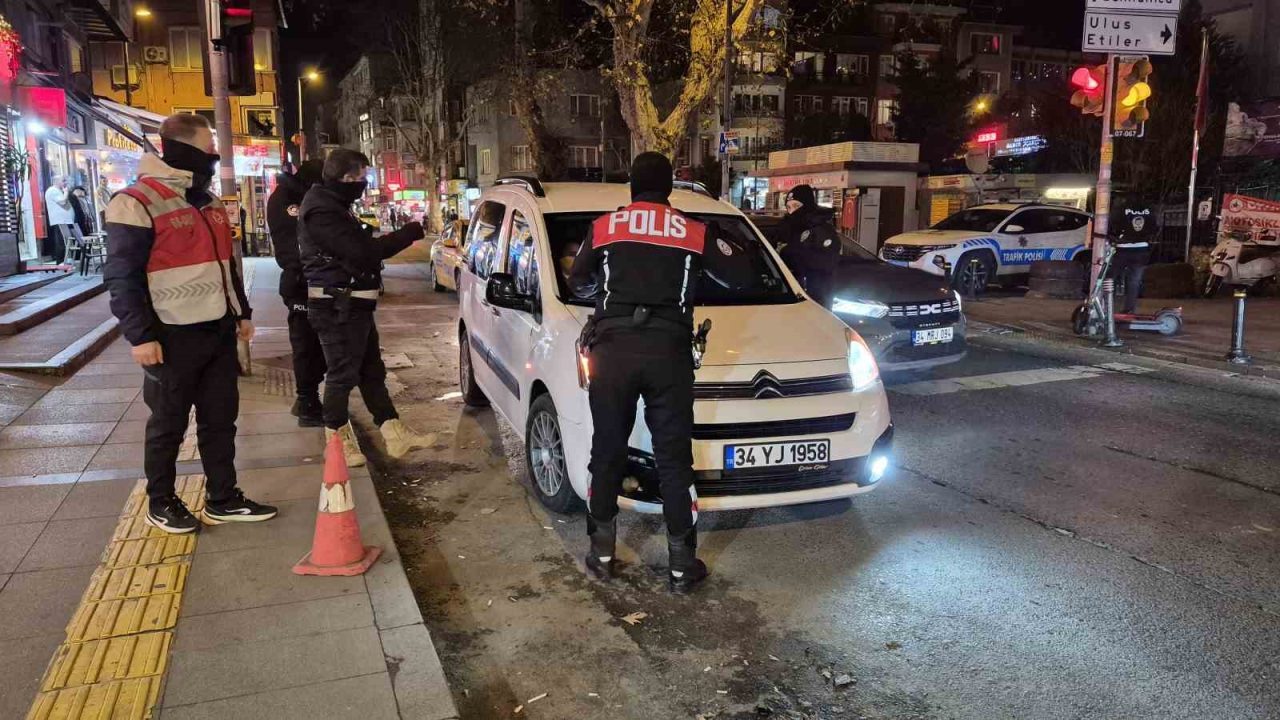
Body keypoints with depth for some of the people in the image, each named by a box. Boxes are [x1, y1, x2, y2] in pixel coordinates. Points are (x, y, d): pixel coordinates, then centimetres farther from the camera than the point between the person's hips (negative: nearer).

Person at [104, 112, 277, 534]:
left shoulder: (209, 204, 13)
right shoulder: (137, 203, -13)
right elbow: (122, 278, -15)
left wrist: (242, 313, 19)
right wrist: (140, 336, -18)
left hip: (219, 331, 7)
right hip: (174, 337, -7)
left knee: (220, 419, 12)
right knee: (168, 425, 7)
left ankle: (223, 499, 23)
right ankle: (160, 503, 23)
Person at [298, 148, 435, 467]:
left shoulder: (332, 204, 13)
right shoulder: (322, 211, -20)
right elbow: (363, 252, -25)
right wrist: (411, 232, -19)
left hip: (352, 305, 11)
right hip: (338, 308, -11)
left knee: (372, 370, 13)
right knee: (343, 374, 0)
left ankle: (395, 432, 19)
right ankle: (337, 439, 14)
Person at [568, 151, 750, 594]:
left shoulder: (603, 227, 11)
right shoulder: (694, 232, 9)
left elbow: (577, 285, 20)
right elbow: (738, 272, 17)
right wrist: (709, 256, 36)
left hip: (612, 347, 1)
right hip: (668, 350, 0)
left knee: (607, 453, 13)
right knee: (674, 459, 7)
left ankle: (602, 555, 22)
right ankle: (682, 565, 13)